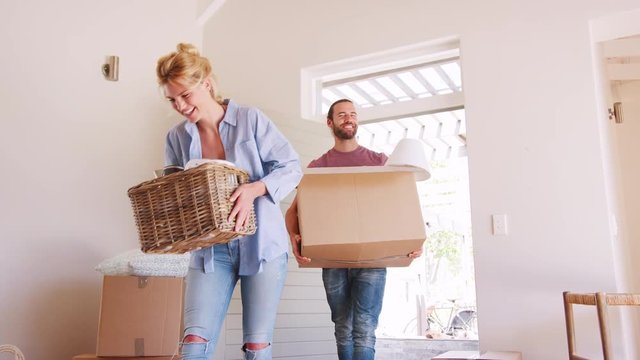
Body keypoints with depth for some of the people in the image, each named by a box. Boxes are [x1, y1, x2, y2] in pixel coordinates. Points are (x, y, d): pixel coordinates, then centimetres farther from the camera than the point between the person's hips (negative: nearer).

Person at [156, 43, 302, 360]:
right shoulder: (177, 138, 4)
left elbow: (292, 167, -6)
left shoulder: (251, 119, -5)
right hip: (210, 250, 3)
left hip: (261, 244, -2)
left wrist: (255, 189, -23)